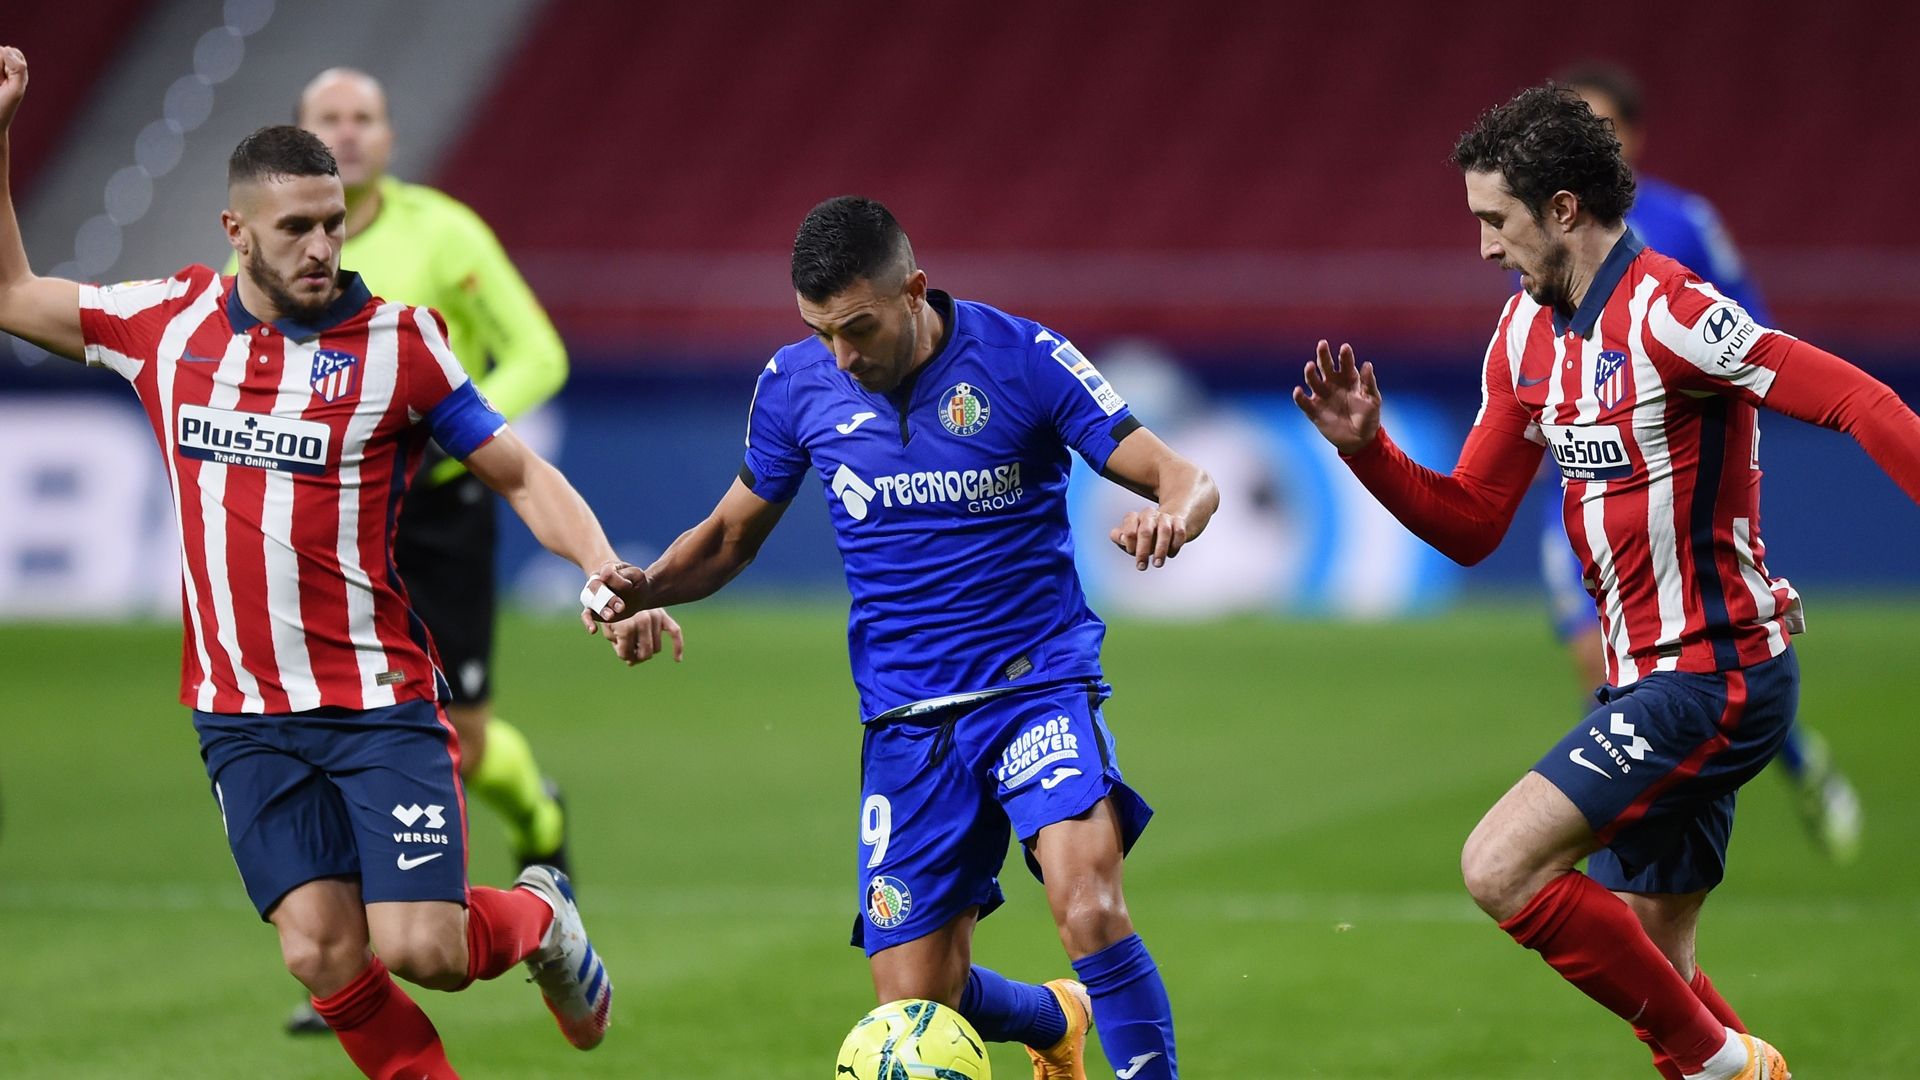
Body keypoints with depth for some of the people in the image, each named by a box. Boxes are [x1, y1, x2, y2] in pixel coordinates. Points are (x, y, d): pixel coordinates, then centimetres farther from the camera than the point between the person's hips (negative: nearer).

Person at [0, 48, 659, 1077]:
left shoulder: (398, 342, -6)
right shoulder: (169, 321, 4)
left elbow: (520, 473, 0)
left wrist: (608, 574, -15)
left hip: (380, 700, -3)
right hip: (242, 714, 3)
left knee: (421, 951, -10)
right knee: (323, 956, -8)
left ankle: (539, 916, 23)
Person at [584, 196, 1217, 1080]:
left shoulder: (1020, 357, -10)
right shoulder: (795, 384, -1)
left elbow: (1184, 478, -9)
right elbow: (732, 534, 13)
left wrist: (1170, 515, -34)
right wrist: (647, 586, -7)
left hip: (1038, 681, -3)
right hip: (906, 718, 3)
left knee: (1088, 907, -30)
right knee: (915, 1005, 3)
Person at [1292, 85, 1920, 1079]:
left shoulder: (1666, 314, -17)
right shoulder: (1525, 335, 10)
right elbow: (1469, 523, 15)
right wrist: (1366, 446, 0)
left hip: (1712, 672, -9)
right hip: (1650, 677, 9)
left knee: (1500, 867, -18)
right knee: (1648, 971, 13)